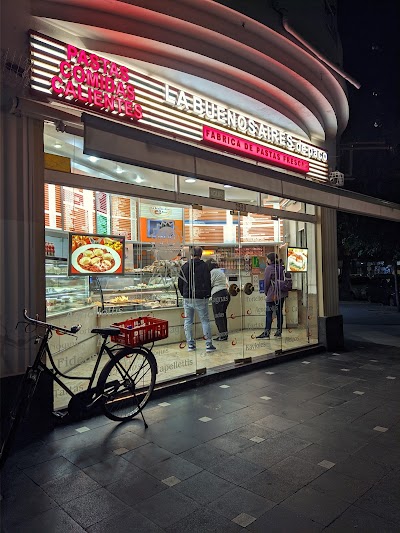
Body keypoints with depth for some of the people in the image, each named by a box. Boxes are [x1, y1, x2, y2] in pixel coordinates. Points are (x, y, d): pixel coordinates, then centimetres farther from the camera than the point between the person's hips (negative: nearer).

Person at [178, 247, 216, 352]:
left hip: (187, 299, 4)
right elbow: (207, 282, -9)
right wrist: (207, 295, 4)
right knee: (205, 321, 3)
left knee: (188, 321, 11)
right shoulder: (203, 266, -8)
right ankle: (209, 344, 3)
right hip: (200, 299, -4)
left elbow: (180, 284, 11)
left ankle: (190, 344, 14)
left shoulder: (184, 266, 6)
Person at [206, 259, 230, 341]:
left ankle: (222, 335, -4)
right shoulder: (221, 271, 22)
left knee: (218, 316, -4)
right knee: (223, 315, 13)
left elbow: (209, 284, -6)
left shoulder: (213, 272, -6)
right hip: (225, 293, 9)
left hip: (218, 295, -9)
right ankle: (225, 334, 16)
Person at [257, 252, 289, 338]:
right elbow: (284, 280, 15)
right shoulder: (281, 267, 9)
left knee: (269, 313, -5)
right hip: (282, 294, 7)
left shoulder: (269, 268, -9)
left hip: (272, 295, -7)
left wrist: (266, 293, 6)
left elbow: (266, 282, -6)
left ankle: (267, 332, -6)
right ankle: (279, 331, 15)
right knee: (279, 312, 10)